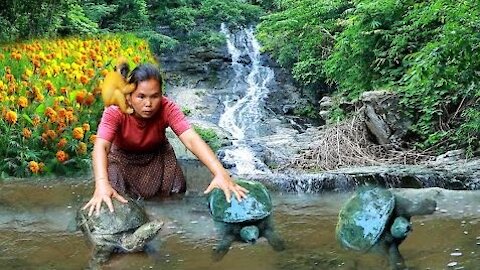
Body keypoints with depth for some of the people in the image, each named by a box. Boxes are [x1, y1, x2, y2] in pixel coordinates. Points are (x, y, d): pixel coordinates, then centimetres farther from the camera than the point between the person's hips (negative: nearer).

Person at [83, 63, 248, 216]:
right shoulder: (115, 112, -35)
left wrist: (220, 173, -60)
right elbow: (101, 146, -49)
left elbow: (191, 139, -43)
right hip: (123, 157, -1)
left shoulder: (167, 108, -31)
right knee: (117, 196, -21)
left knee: (175, 191, -14)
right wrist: (102, 184, -70)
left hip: (157, 155, 2)